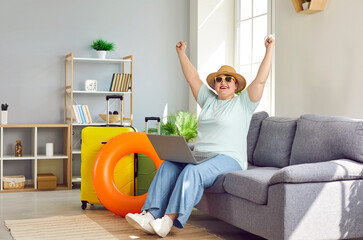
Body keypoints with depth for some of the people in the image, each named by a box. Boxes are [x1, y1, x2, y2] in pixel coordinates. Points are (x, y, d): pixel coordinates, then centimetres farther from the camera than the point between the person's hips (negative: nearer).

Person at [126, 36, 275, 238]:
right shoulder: (208, 100, 23)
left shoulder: (243, 104, 8)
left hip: (228, 159, -6)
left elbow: (260, 79, -1)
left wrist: (269, 50, -3)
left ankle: (169, 220, -39)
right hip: (200, 156, 6)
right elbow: (192, 78, 26)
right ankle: (150, 215, -31)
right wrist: (182, 54, 26)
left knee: (192, 171, -34)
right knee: (168, 166, -21)